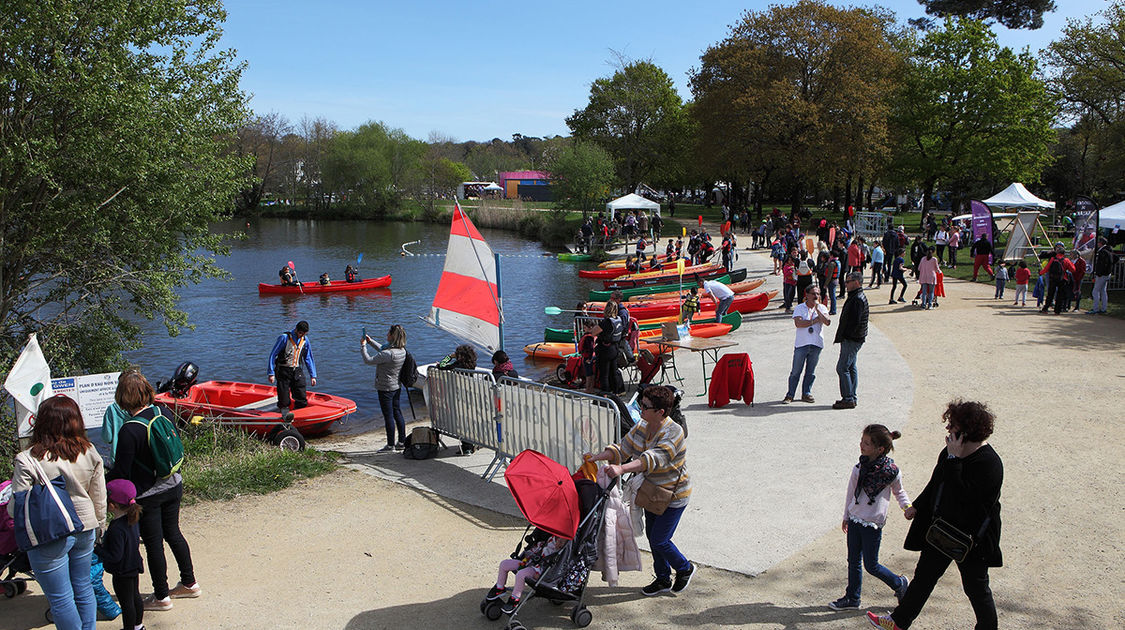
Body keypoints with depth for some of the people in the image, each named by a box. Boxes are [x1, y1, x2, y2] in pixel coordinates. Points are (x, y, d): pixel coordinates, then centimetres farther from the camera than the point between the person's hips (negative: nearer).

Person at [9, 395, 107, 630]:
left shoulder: (28, 460, -20)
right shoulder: (89, 453, -5)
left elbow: (16, 509, -14)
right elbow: (99, 498, 3)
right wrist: (98, 524, 19)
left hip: (49, 537, -5)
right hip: (85, 529, 5)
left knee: (61, 599, 11)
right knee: (83, 589, 21)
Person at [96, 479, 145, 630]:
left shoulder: (116, 529, -31)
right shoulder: (132, 520, -4)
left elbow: (115, 557, -28)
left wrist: (96, 548, -21)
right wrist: (106, 538, 14)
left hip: (122, 572, -9)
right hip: (134, 566, 9)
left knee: (126, 602, 7)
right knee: (135, 597, 23)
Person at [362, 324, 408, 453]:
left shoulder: (389, 353, -26)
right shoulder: (402, 350, 2)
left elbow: (368, 360, -21)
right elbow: (382, 350, 21)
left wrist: (363, 346, -8)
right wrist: (370, 341, 20)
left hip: (386, 388, -9)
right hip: (397, 387, 9)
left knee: (388, 416, 0)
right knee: (397, 413, 16)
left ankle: (390, 445, 7)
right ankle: (402, 442, 22)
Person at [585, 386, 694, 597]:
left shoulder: (673, 433, -28)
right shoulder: (641, 427, -3)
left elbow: (653, 459, -42)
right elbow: (622, 448, 0)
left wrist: (621, 468, -54)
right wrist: (596, 457, -18)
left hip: (673, 496, -8)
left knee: (659, 540, -3)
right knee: (651, 535, 14)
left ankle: (685, 568, 25)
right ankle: (663, 579, 33)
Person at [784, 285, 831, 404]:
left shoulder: (822, 308, 7)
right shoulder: (799, 308, 0)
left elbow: (827, 322, -10)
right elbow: (798, 323, -16)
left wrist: (817, 309, -15)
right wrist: (814, 321, -12)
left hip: (816, 344, 2)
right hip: (801, 344, -2)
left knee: (811, 371, 9)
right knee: (796, 371, 0)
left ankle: (806, 394, 21)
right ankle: (790, 395, 9)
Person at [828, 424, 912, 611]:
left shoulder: (891, 471, -15)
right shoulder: (859, 467, -5)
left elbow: (899, 492, 4)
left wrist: (908, 507, -14)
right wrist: (846, 516, 15)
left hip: (873, 525, -4)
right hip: (854, 519, 4)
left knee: (871, 565, 4)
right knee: (853, 561, 13)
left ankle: (900, 584, 29)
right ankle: (852, 598, 28)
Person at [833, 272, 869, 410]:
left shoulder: (857, 299, -19)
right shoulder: (856, 297, 14)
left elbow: (855, 322, -24)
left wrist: (843, 336, -18)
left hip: (852, 340, -11)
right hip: (851, 339, 11)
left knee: (842, 368, -9)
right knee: (851, 367, 15)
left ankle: (848, 399, -6)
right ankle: (852, 397, 22)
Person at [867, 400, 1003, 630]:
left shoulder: (989, 464, -25)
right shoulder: (951, 450, 0)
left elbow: (961, 496, -33)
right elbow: (935, 484, 15)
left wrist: (954, 459, -32)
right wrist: (917, 507, 21)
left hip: (971, 537, -8)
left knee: (976, 588, 9)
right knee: (923, 576, 18)